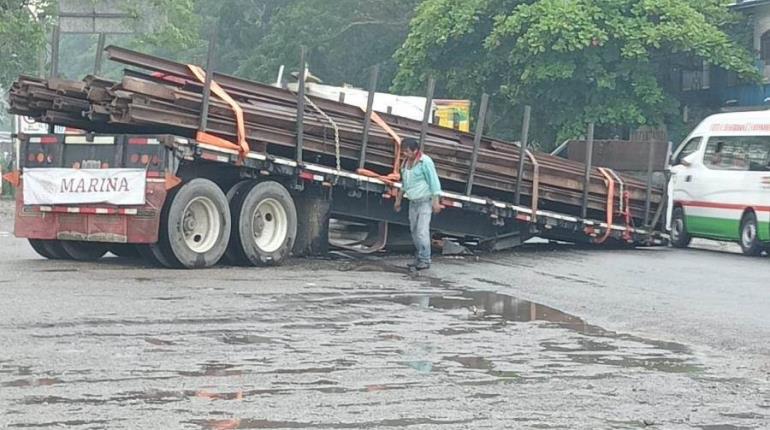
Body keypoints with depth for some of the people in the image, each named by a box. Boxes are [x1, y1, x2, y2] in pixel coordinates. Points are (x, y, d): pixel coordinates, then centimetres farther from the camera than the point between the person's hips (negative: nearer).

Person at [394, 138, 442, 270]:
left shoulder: (425, 162, -15)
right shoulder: (406, 162, 10)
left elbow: (434, 181, -15)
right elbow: (404, 183, 22)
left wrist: (436, 201, -19)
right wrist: (399, 199, 25)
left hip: (425, 201, -8)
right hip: (413, 202, 8)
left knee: (422, 231, -13)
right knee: (414, 231, 9)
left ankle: (425, 260, -10)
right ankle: (419, 259, 17)